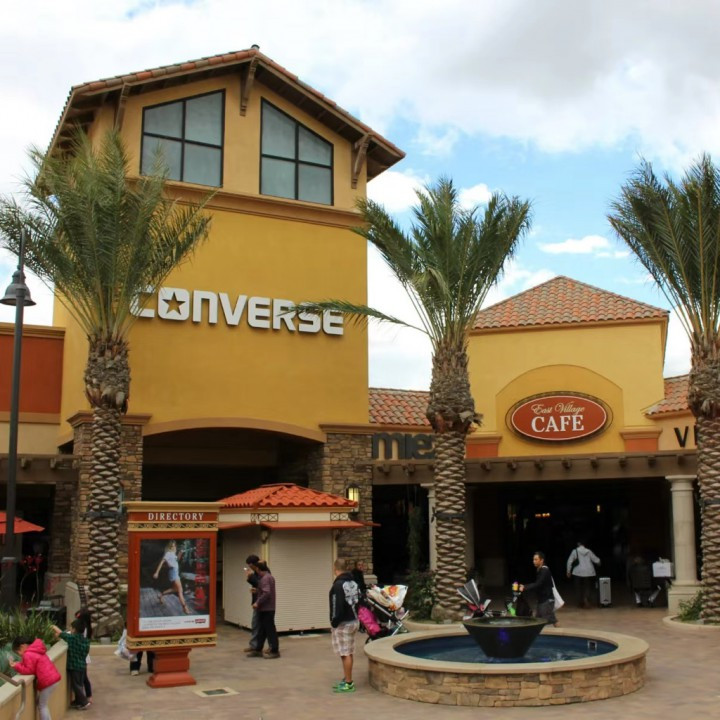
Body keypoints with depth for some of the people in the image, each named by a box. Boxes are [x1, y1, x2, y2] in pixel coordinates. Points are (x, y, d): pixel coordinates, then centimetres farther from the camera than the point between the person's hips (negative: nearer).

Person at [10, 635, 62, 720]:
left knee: (42, 706, 2)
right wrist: (20, 664, 11)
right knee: (41, 703, 20)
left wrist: (17, 666, -7)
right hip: (54, 677, 10)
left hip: (47, 682, -10)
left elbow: (29, 670, -12)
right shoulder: (36, 650, 16)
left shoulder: (28, 655, -13)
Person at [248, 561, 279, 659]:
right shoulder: (270, 576, 14)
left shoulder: (265, 579, -18)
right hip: (269, 608, 10)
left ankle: (275, 651, 2)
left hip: (266, 609, -10)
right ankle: (258, 650, 19)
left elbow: (266, 593, -27)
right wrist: (256, 591, 25)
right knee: (262, 630, 14)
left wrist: (257, 603, -21)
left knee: (270, 629, -4)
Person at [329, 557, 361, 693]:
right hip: (354, 621, 9)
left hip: (343, 623, -9)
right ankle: (346, 680, 22)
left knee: (345, 654, -4)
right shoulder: (354, 583, 10)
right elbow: (358, 601, 14)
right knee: (348, 653, 15)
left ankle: (348, 684, -1)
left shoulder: (338, 585, -16)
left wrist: (334, 623, -13)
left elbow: (337, 606, -20)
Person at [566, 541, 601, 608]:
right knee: (588, 587, 8)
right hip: (589, 572, 1)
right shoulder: (589, 551, 4)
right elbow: (596, 560, 10)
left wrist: (568, 571, 5)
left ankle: (580, 602, 13)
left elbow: (570, 561, -4)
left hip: (578, 572, -1)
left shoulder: (575, 551, -1)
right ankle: (586, 598, -18)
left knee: (578, 588, 11)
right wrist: (598, 562, 35)